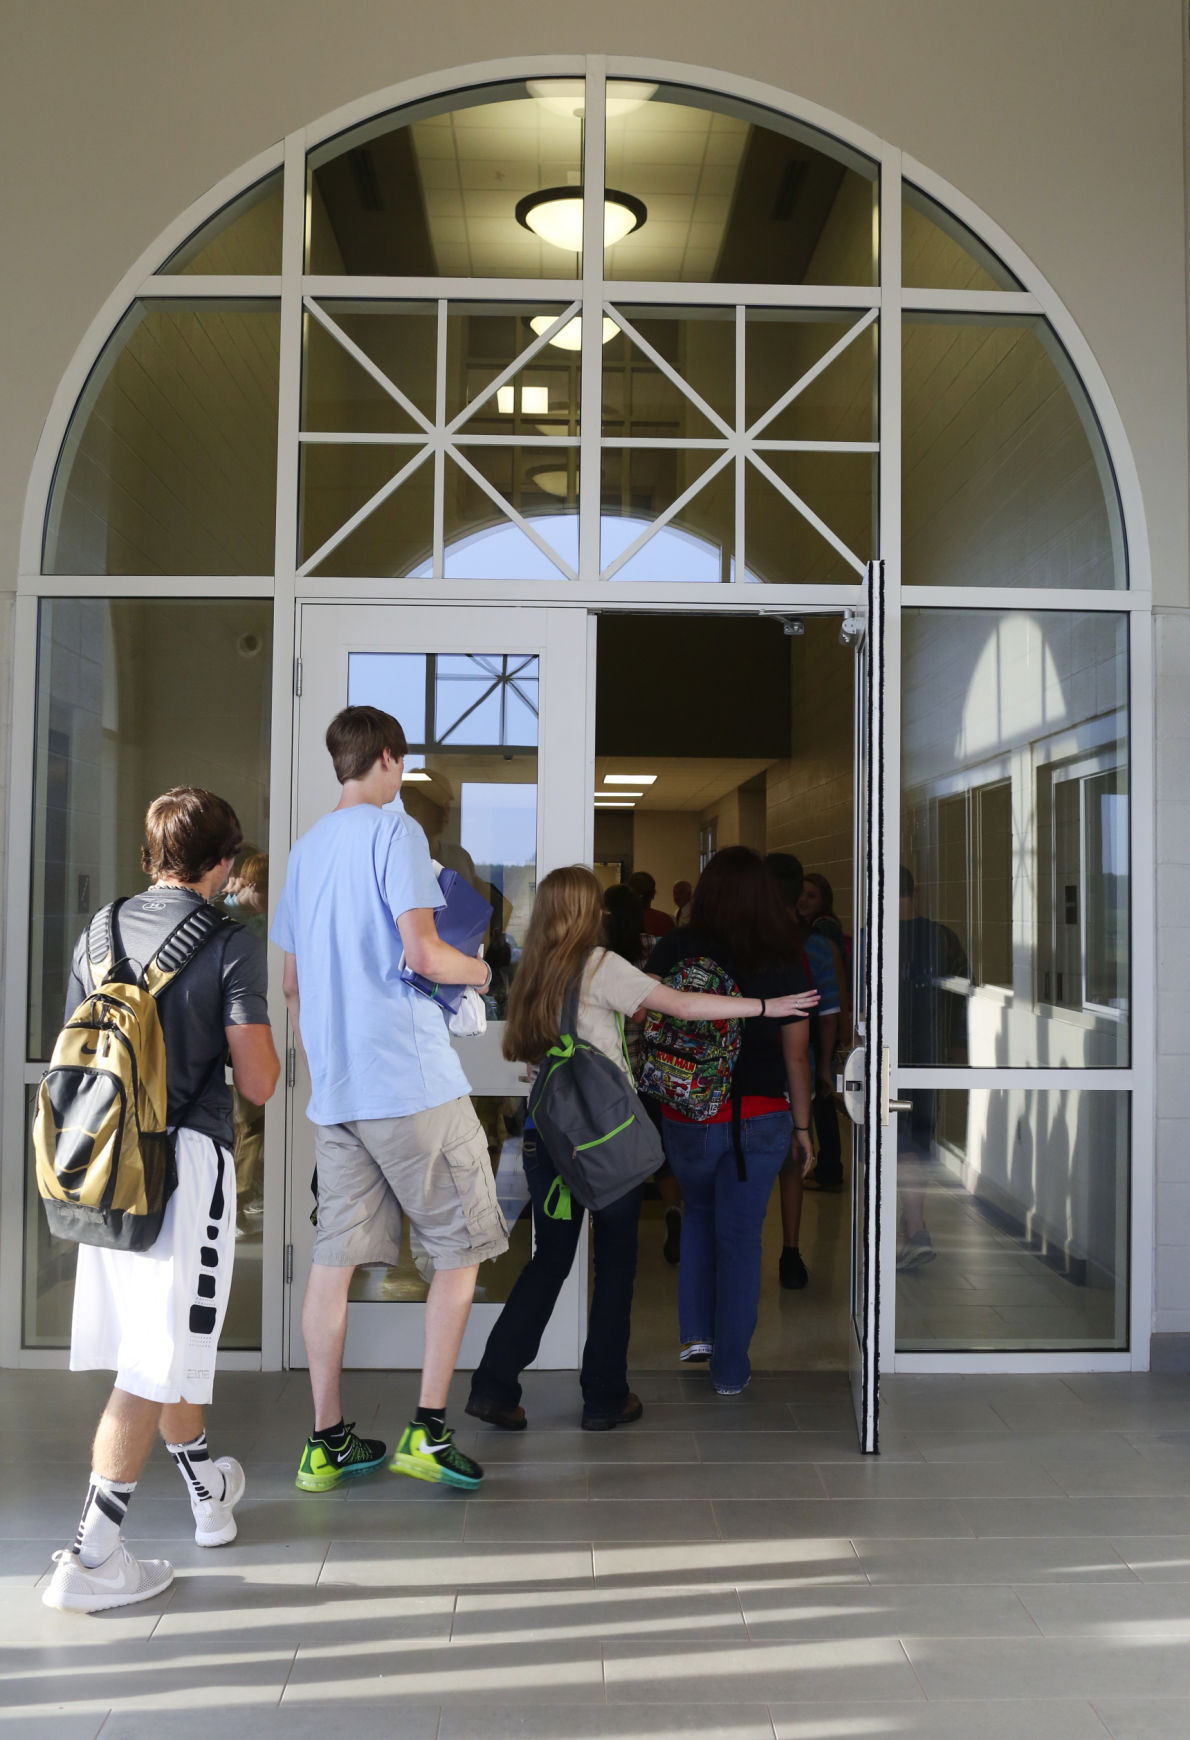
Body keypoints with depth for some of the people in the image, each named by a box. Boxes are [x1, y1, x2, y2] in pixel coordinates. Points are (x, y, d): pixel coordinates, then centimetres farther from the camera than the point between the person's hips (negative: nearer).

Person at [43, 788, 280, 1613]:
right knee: (158, 1362, 0)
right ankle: (92, 1555, 1)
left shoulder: (100, 934, 7)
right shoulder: (232, 943, -10)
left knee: (168, 1338, 20)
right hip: (189, 1157, -7)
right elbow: (258, 1083, -12)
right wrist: (265, 1036, 7)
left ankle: (210, 1489, 39)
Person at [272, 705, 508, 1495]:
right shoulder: (395, 830, -7)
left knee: (335, 1258, 8)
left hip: (335, 1089, 7)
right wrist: (477, 970, 3)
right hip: (412, 1079, -7)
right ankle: (428, 1429, 3)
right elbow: (422, 952, -17)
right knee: (462, 1247, 5)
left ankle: (327, 1442, 14)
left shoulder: (307, 847, 16)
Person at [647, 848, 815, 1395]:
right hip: (761, 1119, 0)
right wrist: (802, 1127, 8)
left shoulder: (674, 950, -8)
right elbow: (797, 1056, -1)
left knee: (699, 1213, 26)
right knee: (740, 1236, 10)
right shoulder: (785, 963, -5)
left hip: (688, 1118, 0)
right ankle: (730, 1368, 15)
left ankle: (696, 1331, 23)